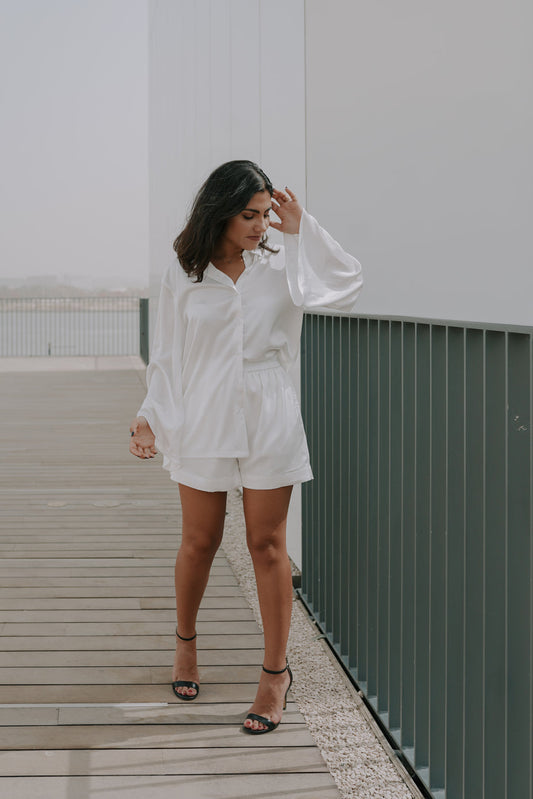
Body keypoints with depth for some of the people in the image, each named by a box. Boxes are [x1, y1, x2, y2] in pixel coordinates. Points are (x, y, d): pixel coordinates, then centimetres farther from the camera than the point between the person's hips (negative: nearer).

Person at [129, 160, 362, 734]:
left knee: (267, 544, 2)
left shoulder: (278, 267, 3)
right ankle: (185, 641, 36)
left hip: (268, 421, 0)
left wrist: (301, 229, -3)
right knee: (200, 541, 10)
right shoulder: (184, 274, 1)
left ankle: (276, 670, 11)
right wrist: (150, 418, -2)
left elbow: (348, 284, 0)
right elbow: (167, 355, 5)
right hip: (204, 420, 0)